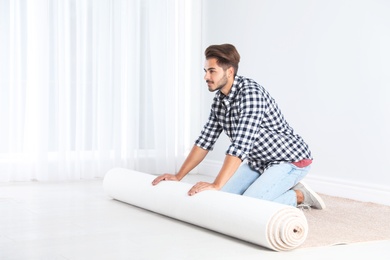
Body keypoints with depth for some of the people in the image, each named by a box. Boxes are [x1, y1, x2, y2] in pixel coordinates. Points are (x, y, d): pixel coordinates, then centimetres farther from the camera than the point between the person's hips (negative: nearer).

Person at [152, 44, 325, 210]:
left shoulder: (250, 93, -28)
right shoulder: (219, 100, 0)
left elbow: (240, 146, -36)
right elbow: (205, 141, 5)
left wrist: (216, 185, -42)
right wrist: (178, 176, -2)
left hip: (290, 160, -9)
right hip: (259, 161, 9)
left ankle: (298, 196, 1)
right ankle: (283, 189, 15)